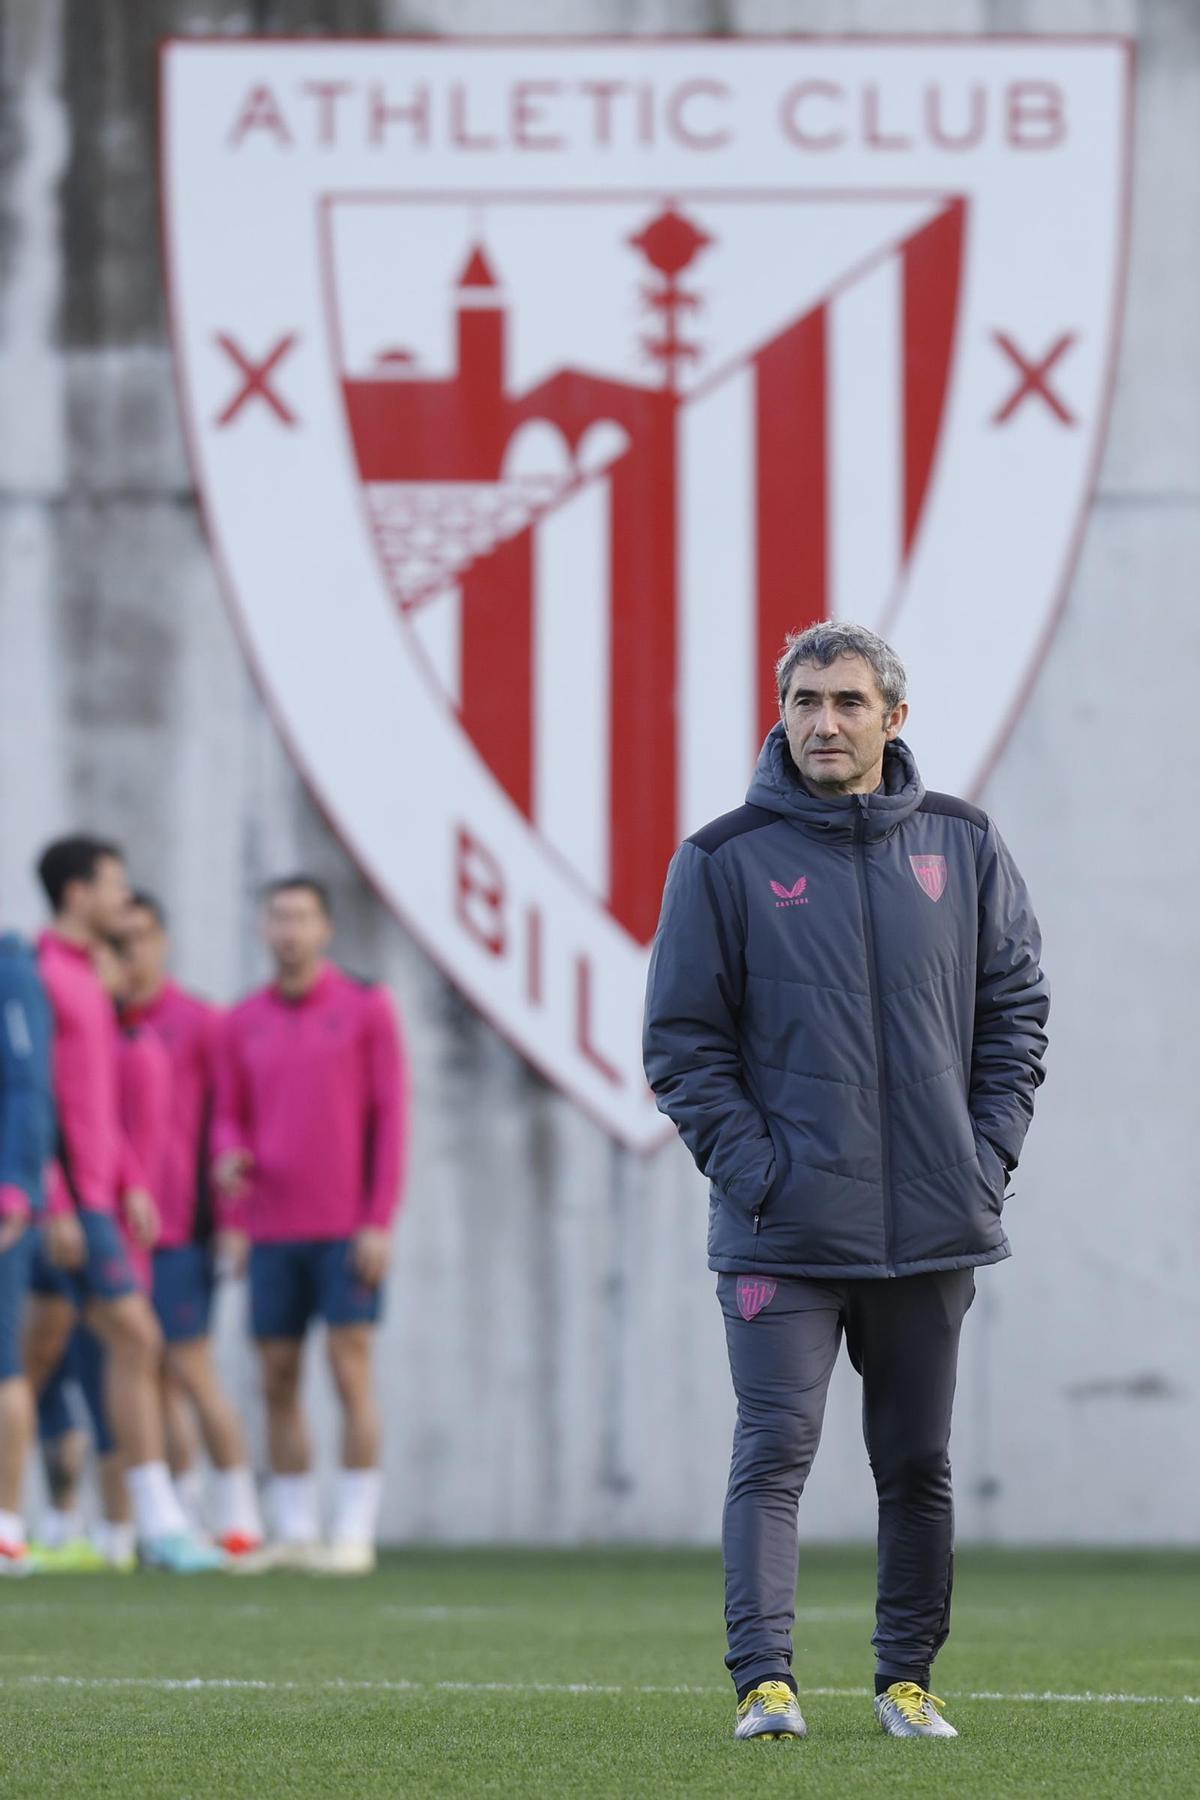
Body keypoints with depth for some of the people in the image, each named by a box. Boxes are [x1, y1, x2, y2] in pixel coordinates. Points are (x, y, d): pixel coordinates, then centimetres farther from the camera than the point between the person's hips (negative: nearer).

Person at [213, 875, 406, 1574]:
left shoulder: (367, 1008, -3)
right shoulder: (243, 1024, 9)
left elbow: (391, 1118, -5)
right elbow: (230, 1123, 11)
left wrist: (380, 1223, -13)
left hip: (348, 1232, -4)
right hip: (273, 1229, 4)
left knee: (352, 1376, -7)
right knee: (278, 1384, 3)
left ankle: (355, 1535, -4)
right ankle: (295, 1534, 10)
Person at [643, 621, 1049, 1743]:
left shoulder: (964, 848, 6)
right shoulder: (725, 860, -2)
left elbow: (1016, 1009, 11)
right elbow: (682, 1040, -2)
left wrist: (988, 1156, 0)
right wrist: (755, 1172, -11)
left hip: (935, 1226, 3)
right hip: (783, 1229, -3)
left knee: (918, 1464, 9)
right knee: (774, 1451, -10)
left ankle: (907, 1675, 19)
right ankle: (764, 1678, -12)